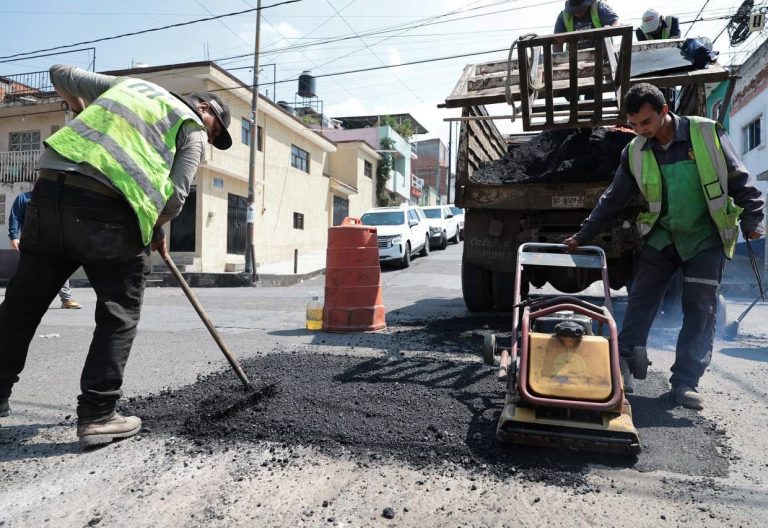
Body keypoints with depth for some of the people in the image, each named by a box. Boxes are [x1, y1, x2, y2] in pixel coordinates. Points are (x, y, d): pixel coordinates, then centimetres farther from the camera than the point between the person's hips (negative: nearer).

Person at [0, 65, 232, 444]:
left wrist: (80, 107, 50)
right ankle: (96, 416, 6)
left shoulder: (130, 84, 28)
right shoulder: (193, 128, 12)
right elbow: (175, 195, -1)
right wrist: (157, 229, 16)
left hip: (49, 190, 6)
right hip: (106, 206, -6)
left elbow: (60, 75, 32)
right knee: (119, 312, 6)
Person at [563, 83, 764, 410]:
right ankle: (622, 365, 6)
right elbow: (613, 200, 5)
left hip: (706, 239, -2)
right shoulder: (635, 152, -2)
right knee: (640, 301, -1)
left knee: (700, 311, -1)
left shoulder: (707, 134, -9)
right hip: (661, 237, 2)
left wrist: (752, 219, -5)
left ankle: (685, 382, 6)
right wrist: (582, 236, 7)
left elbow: (739, 179, -1)